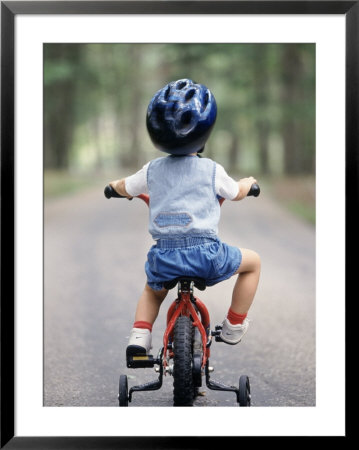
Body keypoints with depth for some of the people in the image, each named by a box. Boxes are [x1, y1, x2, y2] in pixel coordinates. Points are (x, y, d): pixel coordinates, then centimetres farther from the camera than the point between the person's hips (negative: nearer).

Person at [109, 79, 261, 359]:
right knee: (253, 262, 23)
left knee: (153, 290, 36)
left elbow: (124, 188, 26)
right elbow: (237, 193, 20)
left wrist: (116, 185, 50)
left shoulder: (153, 169, 8)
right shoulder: (212, 170, 1)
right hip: (205, 255, -3)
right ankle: (234, 326, 24)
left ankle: (140, 334, 12)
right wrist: (248, 182, 43)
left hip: (163, 259, 3)